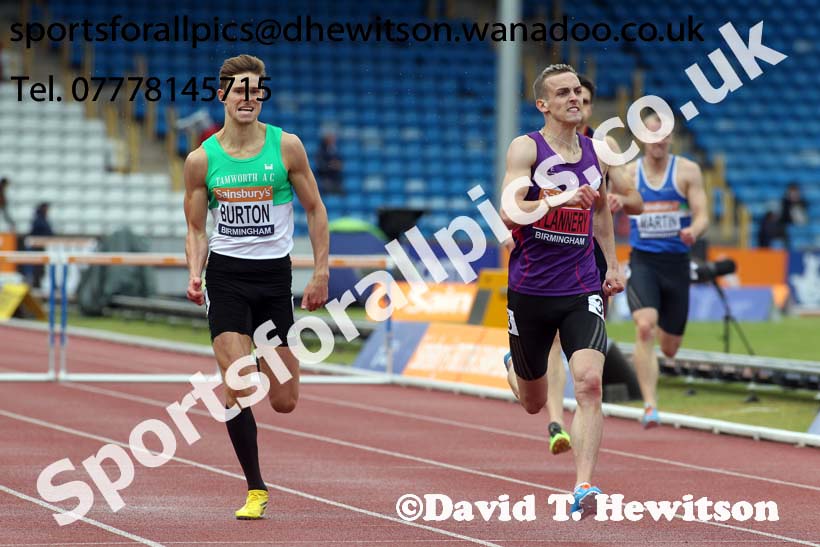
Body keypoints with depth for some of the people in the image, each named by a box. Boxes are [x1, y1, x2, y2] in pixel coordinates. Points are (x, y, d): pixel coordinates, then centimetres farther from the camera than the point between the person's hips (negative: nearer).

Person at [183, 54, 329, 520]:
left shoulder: (286, 147, -2)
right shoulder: (202, 159, 0)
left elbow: (315, 209, 5)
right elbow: (196, 228, 8)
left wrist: (321, 272, 0)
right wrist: (195, 273, -10)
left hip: (275, 273, 0)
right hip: (226, 273, 0)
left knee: (284, 403, 3)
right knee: (237, 387, -15)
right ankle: (256, 490, -2)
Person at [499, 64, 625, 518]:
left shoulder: (595, 152, 9)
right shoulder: (526, 148, -6)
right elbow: (510, 213, -19)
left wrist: (612, 264, 25)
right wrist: (560, 198, -31)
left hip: (582, 291, 2)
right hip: (530, 289, -2)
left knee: (589, 383, -22)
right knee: (534, 403, 14)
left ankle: (583, 487, -26)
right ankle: (511, 368, 52)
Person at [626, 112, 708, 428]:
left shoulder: (687, 171, 0)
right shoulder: (627, 174, 3)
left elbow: (702, 216, -8)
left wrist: (693, 231, -28)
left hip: (677, 263, 1)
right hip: (643, 262, -1)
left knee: (670, 348, 10)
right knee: (644, 328, -26)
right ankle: (650, 406, -28)